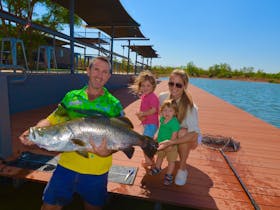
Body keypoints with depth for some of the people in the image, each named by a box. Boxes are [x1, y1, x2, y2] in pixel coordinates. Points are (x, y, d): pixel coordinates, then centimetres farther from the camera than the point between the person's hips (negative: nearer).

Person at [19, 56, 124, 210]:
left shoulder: (114, 104, -5)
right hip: (67, 164, 2)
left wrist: (108, 151, -26)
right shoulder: (71, 97, 3)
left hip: (96, 171, -1)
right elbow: (52, 120, 4)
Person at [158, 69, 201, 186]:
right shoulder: (162, 97, -18)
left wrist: (170, 142, -48)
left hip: (189, 137, -4)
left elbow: (194, 134, -39)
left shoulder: (189, 106, -31)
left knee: (182, 132, -36)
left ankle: (182, 168, -14)